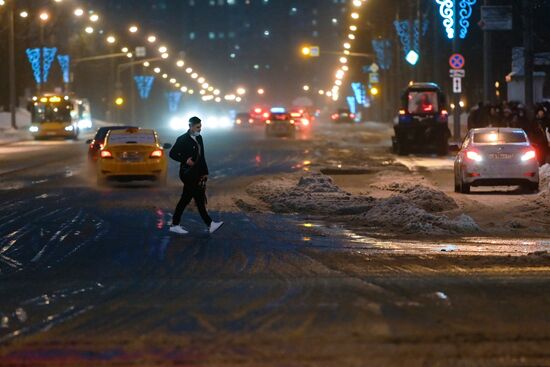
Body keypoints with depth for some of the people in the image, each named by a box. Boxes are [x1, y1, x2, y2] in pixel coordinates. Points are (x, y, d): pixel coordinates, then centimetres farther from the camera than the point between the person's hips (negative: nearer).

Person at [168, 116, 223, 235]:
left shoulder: (199, 138, 12)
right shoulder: (183, 139, -11)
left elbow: (201, 157, 17)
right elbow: (172, 153, -9)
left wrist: (205, 172, 13)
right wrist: (185, 160, -19)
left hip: (196, 174, 8)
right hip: (187, 173, -8)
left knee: (185, 199, 10)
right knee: (199, 198, -8)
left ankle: (175, 225, 16)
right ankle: (210, 224, -9)